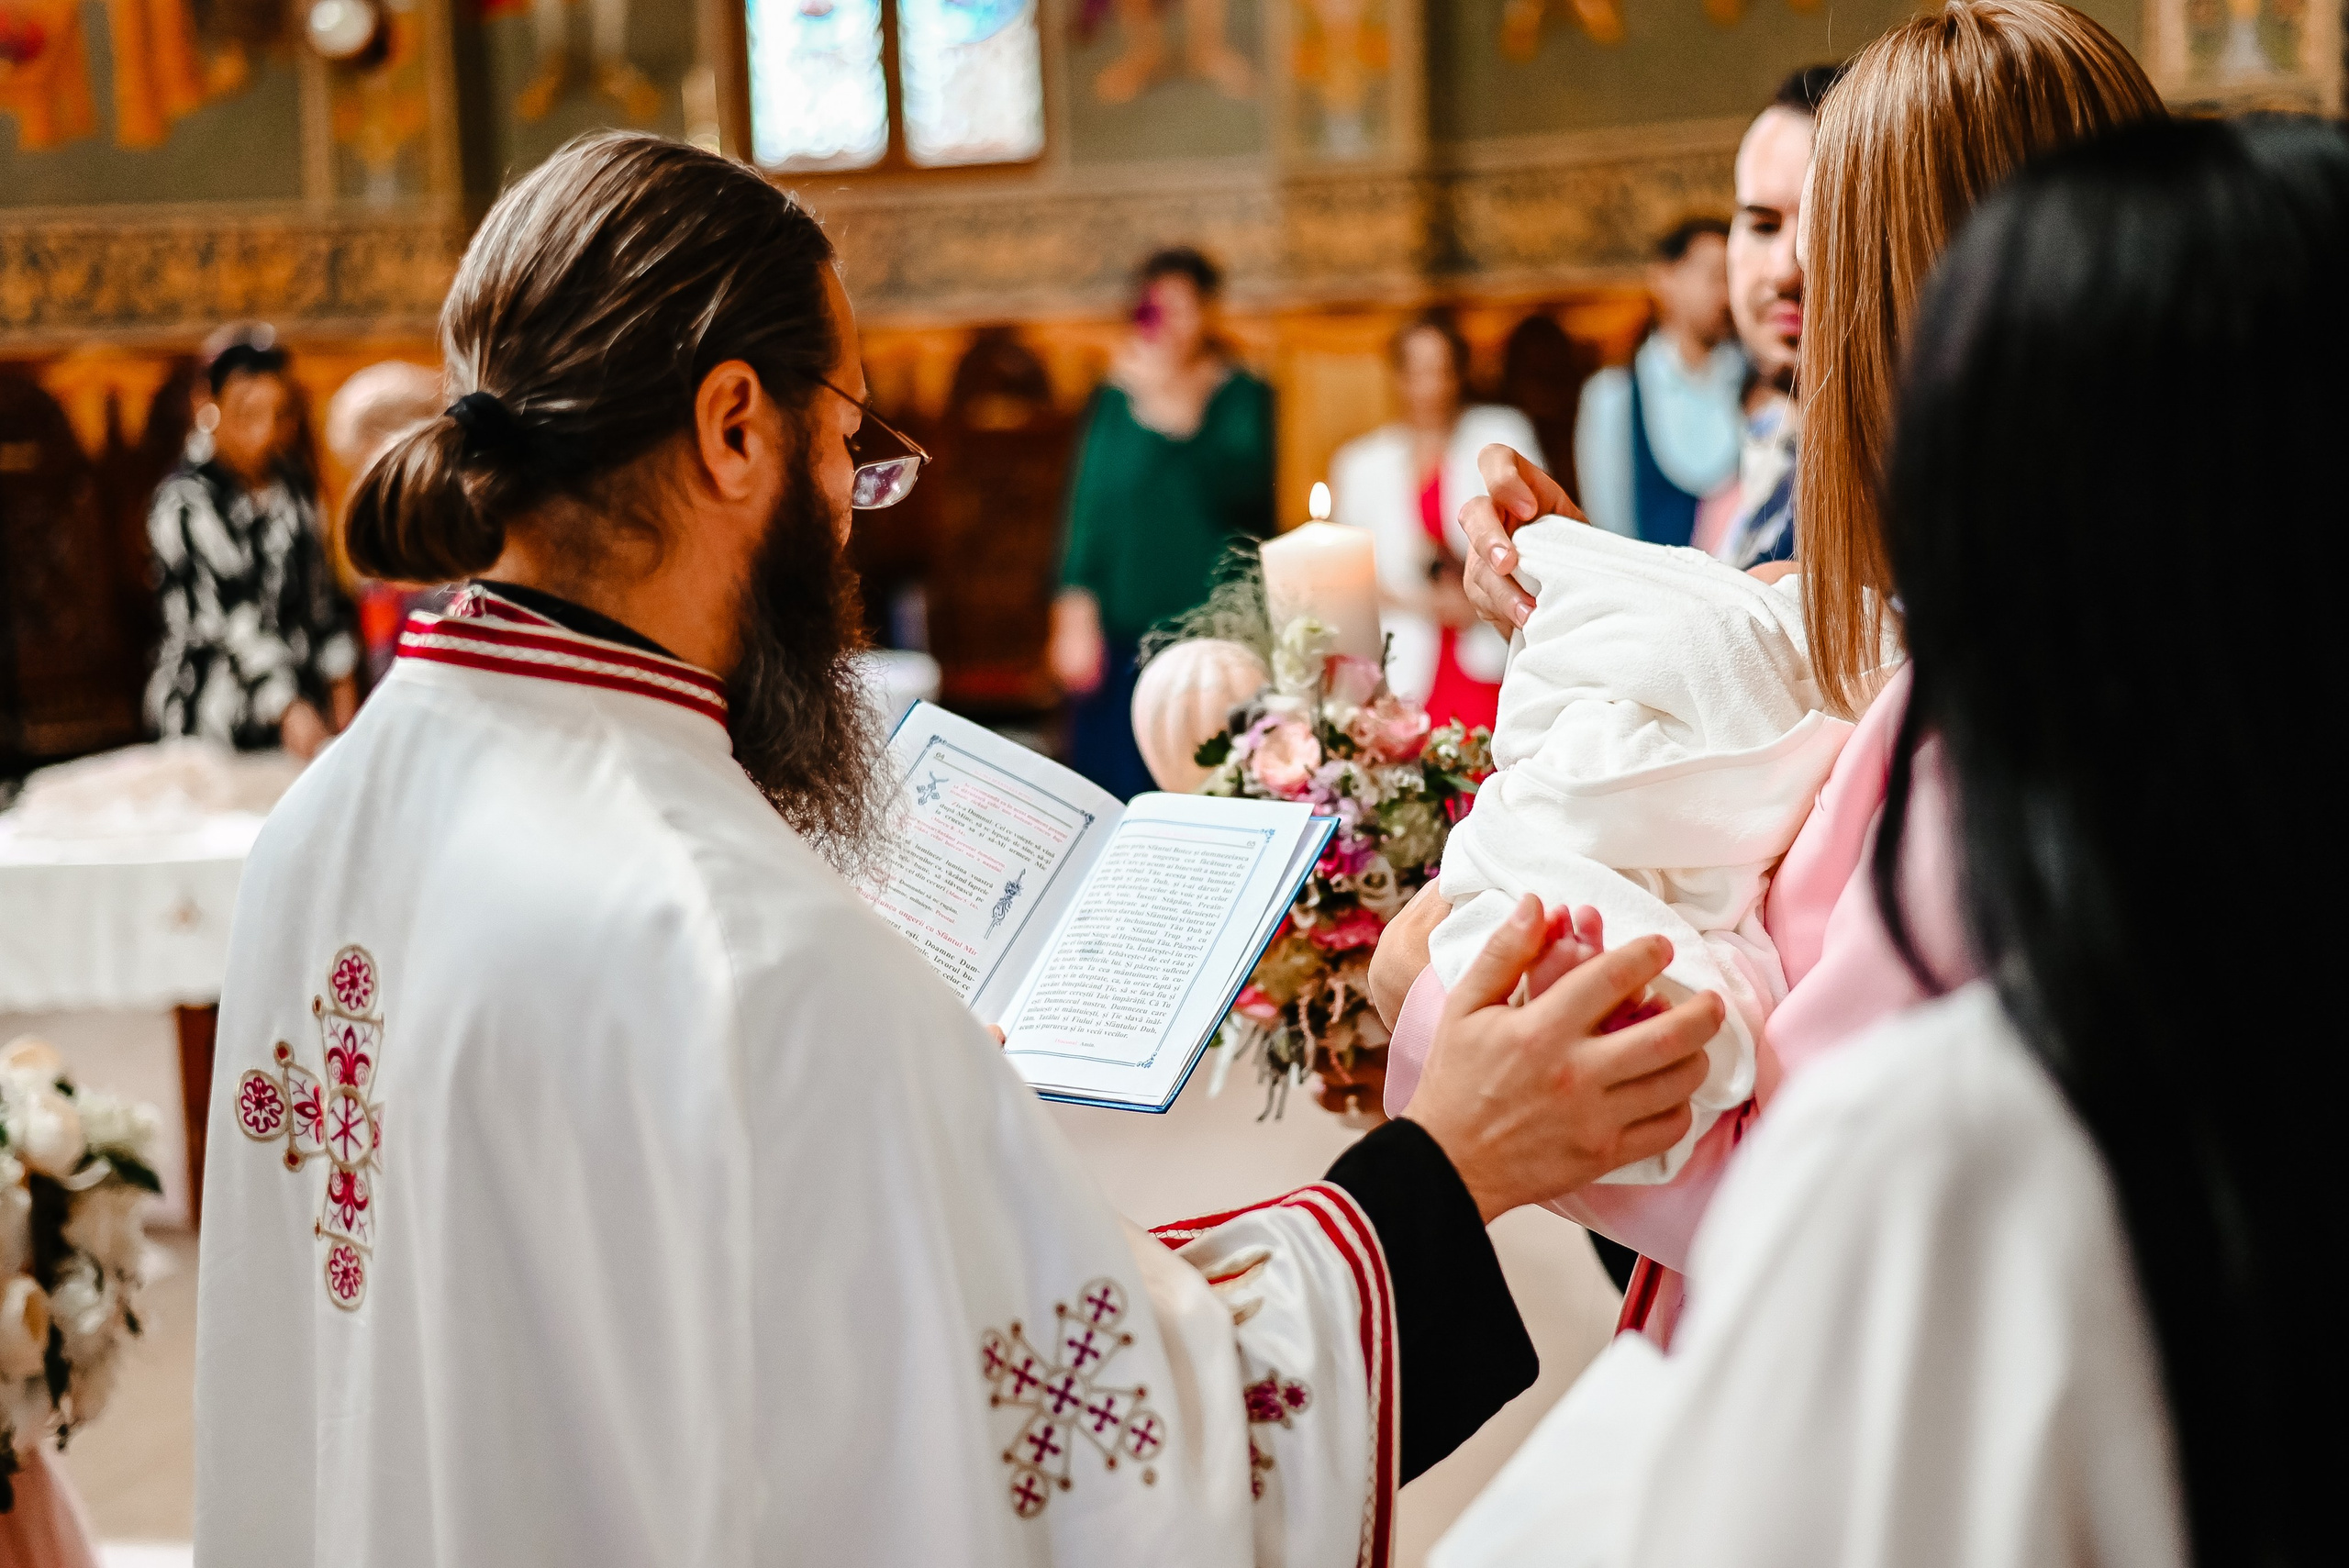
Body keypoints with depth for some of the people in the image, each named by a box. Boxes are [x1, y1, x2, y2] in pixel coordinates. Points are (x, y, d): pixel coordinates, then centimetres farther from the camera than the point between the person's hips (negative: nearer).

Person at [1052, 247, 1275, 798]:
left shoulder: (1244, 397, 6)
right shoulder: (1114, 399, 11)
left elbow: (1243, 494, -11)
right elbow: (1086, 507, 8)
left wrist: (1172, 411, -17)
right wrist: (1075, 617, -1)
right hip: (1121, 632, 1)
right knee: (1121, 789, -3)